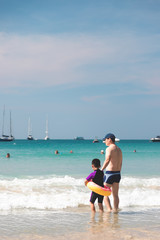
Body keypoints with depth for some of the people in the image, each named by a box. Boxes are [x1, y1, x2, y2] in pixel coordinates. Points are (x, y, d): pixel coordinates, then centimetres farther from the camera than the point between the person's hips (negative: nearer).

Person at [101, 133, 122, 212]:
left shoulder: (109, 148, -12)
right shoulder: (119, 149, 13)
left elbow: (107, 160, -28)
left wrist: (101, 170, -32)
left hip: (109, 173, -8)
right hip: (117, 173, 8)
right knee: (115, 195, 13)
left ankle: (109, 209, -8)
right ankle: (115, 210, 14)